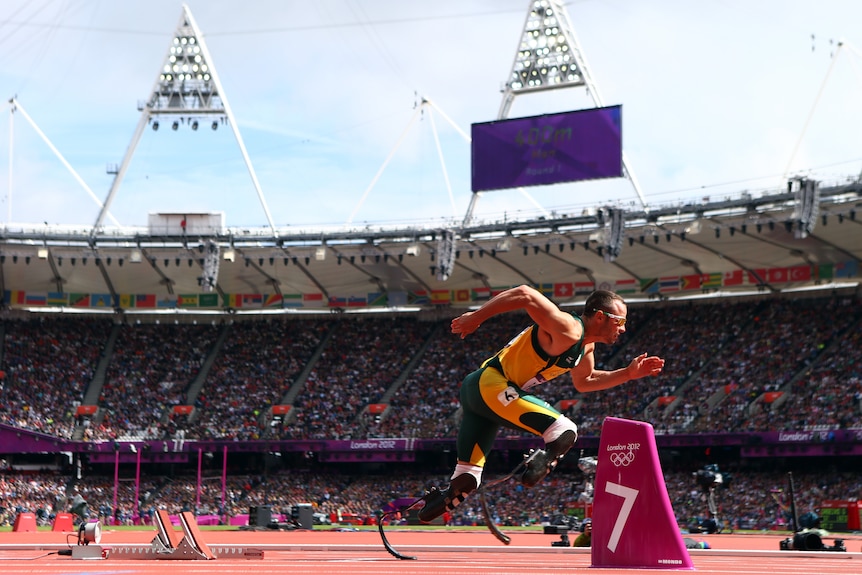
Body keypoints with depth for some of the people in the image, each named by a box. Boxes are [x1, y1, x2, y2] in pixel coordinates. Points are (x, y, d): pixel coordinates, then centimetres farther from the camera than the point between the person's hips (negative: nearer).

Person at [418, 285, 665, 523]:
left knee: (465, 480, 13)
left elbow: (584, 382, 31)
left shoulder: (586, 345, 13)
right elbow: (524, 295, -25)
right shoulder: (568, 330, -18)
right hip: (490, 384, -10)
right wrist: (475, 317, -19)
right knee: (564, 432, -21)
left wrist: (628, 373, 21)